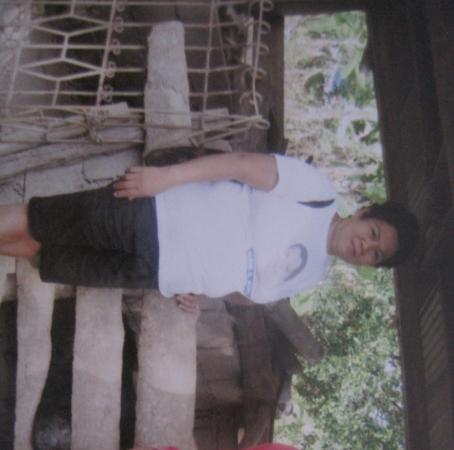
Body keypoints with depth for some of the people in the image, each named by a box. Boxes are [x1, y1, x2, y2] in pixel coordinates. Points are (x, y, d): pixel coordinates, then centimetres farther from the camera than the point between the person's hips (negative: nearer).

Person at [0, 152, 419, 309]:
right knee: (36, 226, -6)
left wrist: (199, 289, 6)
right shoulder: (317, 190, -8)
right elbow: (244, 164, -14)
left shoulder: (311, 276, 10)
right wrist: (166, 175, -22)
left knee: (40, 253, 0)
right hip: (152, 217, -4)